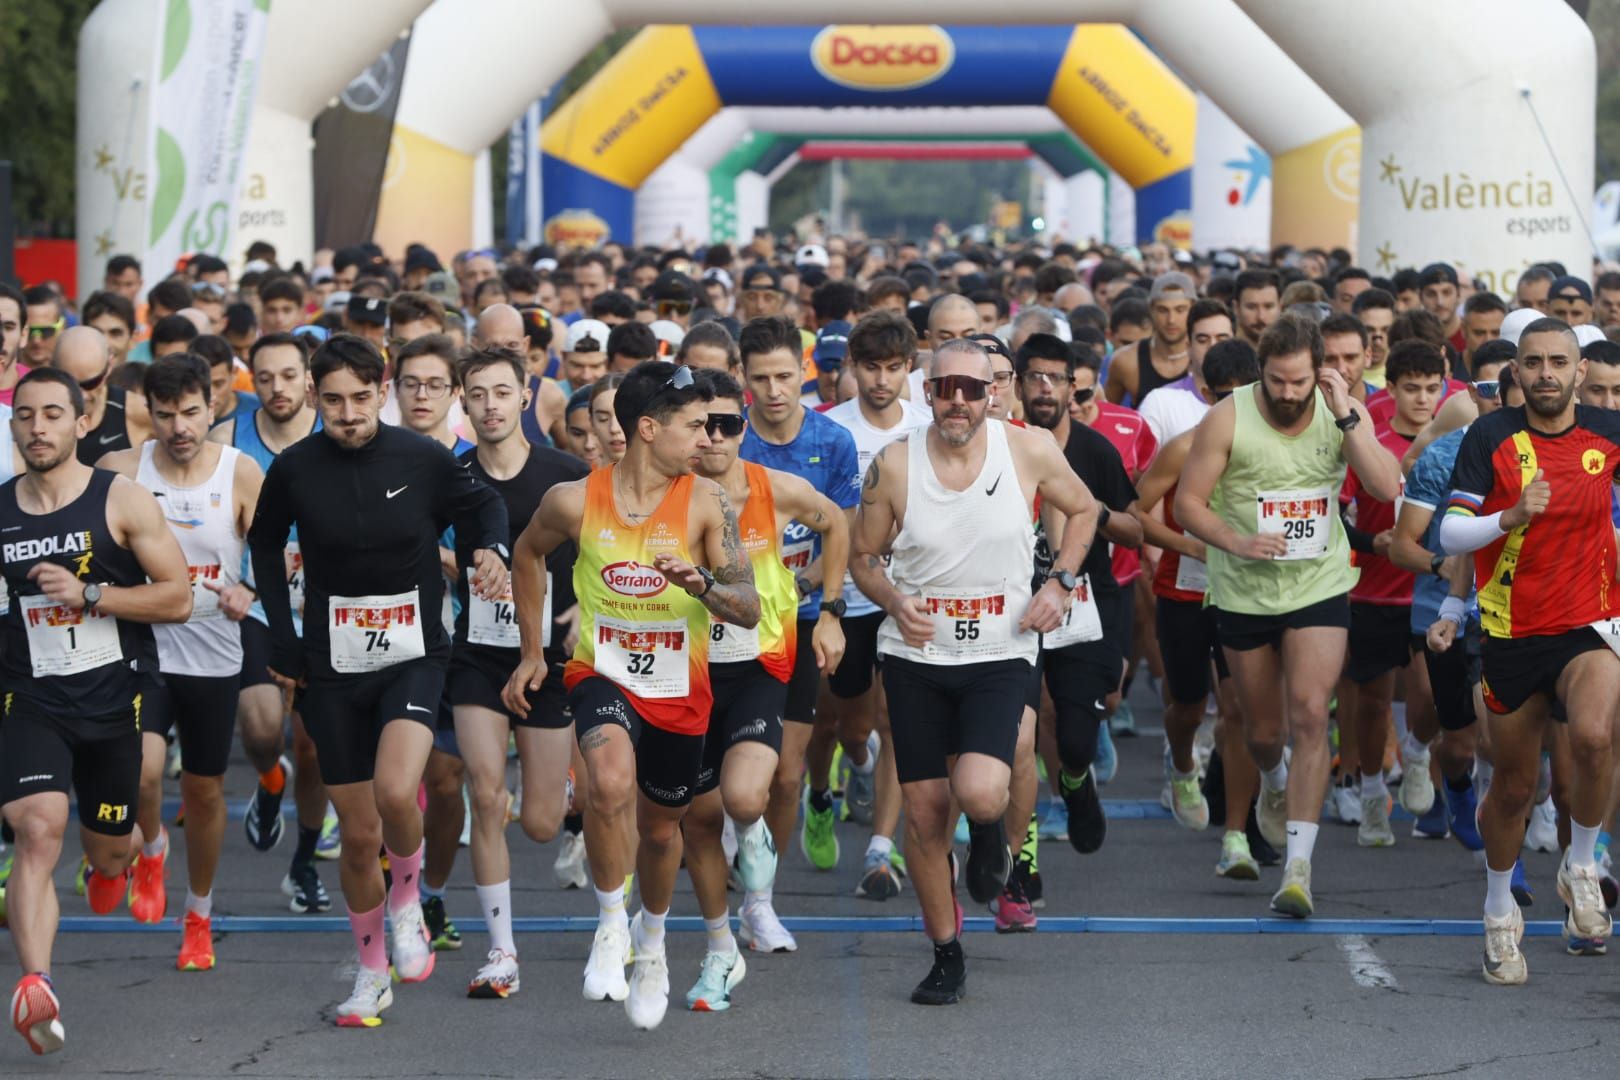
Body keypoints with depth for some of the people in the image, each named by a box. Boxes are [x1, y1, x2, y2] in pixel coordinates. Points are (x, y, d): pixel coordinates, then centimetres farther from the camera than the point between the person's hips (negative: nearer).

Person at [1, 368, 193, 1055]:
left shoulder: (122, 502, -5)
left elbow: (178, 598, -8)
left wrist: (88, 594, -18)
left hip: (115, 703, 0)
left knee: (108, 849, 15)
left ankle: (117, 859, 55)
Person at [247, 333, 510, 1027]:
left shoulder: (422, 461, -8)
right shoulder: (295, 469, -5)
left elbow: (482, 503, 10)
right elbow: (265, 542, 13)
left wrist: (492, 549, -11)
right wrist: (282, 637, 9)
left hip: (412, 658, -2)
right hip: (332, 669, 2)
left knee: (396, 791, -27)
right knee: (358, 833, 5)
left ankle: (407, 903, 4)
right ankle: (372, 972, 26)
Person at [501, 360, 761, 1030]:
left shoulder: (706, 503, -12)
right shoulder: (574, 501, -12)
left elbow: (749, 610, -12)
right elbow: (529, 553, 11)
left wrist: (699, 582, -33)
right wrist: (531, 652, 16)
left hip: (679, 689, 2)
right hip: (602, 673, -2)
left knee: (660, 825, 18)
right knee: (610, 782, -32)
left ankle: (652, 943, 49)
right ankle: (611, 923, -10)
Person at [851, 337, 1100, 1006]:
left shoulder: (1028, 452, -6)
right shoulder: (893, 466, -5)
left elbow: (1083, 510, 13)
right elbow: (864, 556, 7)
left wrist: (1060, 582, -1)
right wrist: (894, 600, -13)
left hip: (999, 655, -1)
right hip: (915, 655, 2)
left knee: (979, 793, -23)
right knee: (924, 808, 2)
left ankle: (990, 837, 17)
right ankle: (946, 957, 19)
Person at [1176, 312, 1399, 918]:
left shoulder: (1345, 413, -8)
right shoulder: (1228, 420, -12)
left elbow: (1387, 489, -20)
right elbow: (1188, 502, -8)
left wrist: (1346, 417, -26)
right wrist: (1235, 542, -25)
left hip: (1319, 589, -1)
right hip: (1244, 592, 1)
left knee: (1309, 715, -17)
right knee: (1263, 729, 13)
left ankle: (1298, 868, -16)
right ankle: (1274, 785, 53)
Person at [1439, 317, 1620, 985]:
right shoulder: (1490, 437, -6)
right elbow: (1450, 534, -9)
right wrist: (1513, 515, -23)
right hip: (1510, 634, 0)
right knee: (1513, 785, 9)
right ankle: (1499, 913, 33)